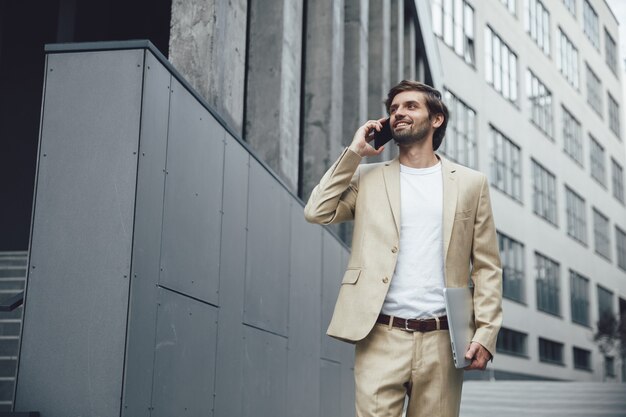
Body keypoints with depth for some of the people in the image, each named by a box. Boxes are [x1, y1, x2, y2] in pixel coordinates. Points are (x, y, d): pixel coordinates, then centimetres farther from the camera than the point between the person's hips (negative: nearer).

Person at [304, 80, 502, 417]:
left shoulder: (470, 183, 10)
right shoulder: (368, 177, 12)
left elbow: (486, 266, 7)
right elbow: (317, 212, -2)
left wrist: (486, 332, -5)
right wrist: (355, 151, 3)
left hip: (441, 340, 0)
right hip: (381, 338, 0)